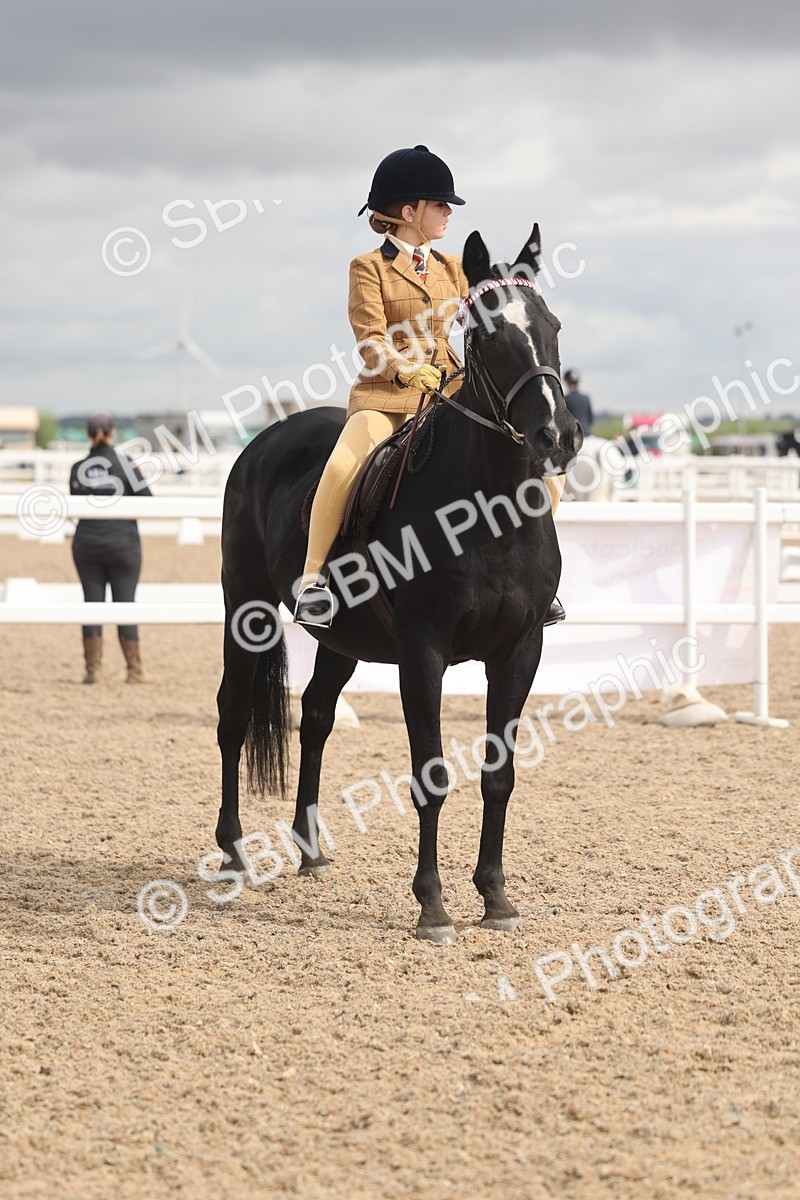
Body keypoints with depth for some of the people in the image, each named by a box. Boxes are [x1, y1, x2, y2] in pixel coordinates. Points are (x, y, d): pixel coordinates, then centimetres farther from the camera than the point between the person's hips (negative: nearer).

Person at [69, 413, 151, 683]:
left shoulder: (77, 469, -2)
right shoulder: (126, 465, -10)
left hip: (86, 542, 2)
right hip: (123, 541, -2)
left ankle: (92, 669, 5)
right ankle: (134, 670, 6)